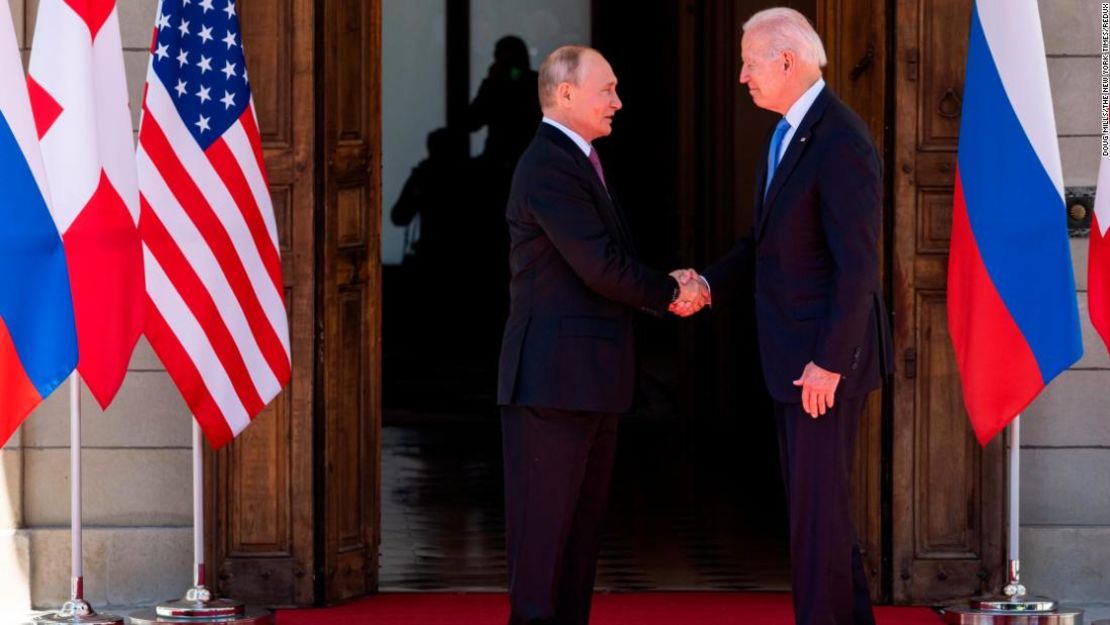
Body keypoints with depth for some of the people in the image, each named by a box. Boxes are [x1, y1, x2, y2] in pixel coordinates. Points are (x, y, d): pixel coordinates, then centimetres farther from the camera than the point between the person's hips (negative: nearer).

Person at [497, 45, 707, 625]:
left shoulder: (578, 162, 18)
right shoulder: (549, 166, -15)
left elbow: (613, 263, 17)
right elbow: (601, 268, -21)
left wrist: (671, 287, 0)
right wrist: (672, 292, -6)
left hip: (589, 379, 10)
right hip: (555, 376, -10)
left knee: (582, 524, 13)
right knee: (543, 524, -6)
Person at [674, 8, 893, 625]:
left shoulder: (841, 143, -19)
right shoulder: (785, 136, 12)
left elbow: (857, 264, -22)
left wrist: (829, 362, -23)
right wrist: (709, 284, 5)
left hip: (827, 353, -10)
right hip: (793, 354, 10)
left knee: (818, 503, -4)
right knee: (815, 500, 15)